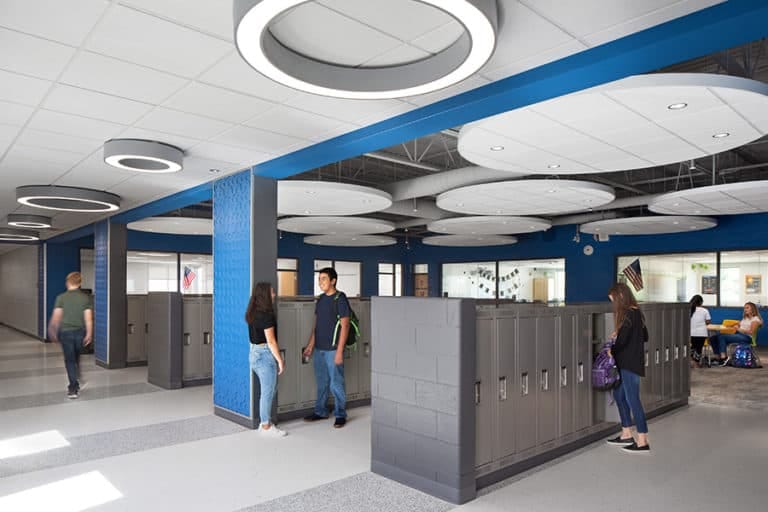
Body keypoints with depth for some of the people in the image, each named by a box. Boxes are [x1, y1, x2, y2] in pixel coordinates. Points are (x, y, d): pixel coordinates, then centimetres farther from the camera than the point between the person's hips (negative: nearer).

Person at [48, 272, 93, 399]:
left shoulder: (61, 297, -7)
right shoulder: (85, 297, -3)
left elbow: (56, 316, -7)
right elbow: (88, 318, -5)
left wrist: (53, 332, 6)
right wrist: (89, 334, 1)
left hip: (66, 331, -2)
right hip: (80, 332, 2)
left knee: (69, 360, 3)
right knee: (76, 359, 20)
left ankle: (74, 389, -1)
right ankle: (74, 385, 29)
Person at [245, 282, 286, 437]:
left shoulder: (253, 313, 9)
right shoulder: (266, 315, -18)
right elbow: (271, 341, -19)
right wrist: (280, 360, -12)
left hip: (254, 353, 9)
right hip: (265, 354, -9)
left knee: (268, 390, 20)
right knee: (268, 392, 2)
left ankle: (264, 421, 28)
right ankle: (266, 427, 11)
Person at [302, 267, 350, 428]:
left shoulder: (340, 299, -11)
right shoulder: (321, 299, 10)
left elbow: (345, 326, -14)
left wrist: (340, 351, -17)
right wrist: (310, 345, 14)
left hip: (333, 349, -7)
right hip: (319, 349, 7)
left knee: (336, 384, 2)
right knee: (321, 382, 16)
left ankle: (340, 415, 14)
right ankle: (320, 412, 28)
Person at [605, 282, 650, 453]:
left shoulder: (629, 314, -18)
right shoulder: (636, 312, 11)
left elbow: (622, 340, -22)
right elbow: (644, 337, 20)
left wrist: (611, 351, -5)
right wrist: (620, 334, 14)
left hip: (630, 364, -10)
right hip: (626, 362, 10)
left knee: (632, 399, -3)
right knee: (619, 395, 17)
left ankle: (643, 441, 5)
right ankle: (626, 435, 27)